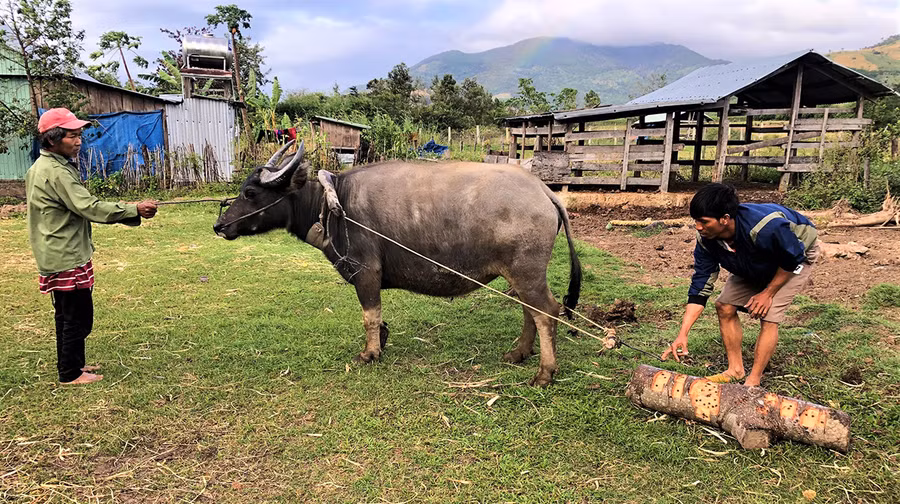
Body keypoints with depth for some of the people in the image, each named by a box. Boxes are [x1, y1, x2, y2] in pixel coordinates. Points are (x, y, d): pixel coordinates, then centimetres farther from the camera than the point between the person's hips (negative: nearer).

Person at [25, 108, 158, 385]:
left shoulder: (39, 168, 13)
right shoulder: (57, 172, -20)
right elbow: (88, 207, -26)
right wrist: (134, 210, -26)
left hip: (55, 256, 10)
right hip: (68, 258, -10)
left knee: (67, 315, 19)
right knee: (79, 315, 0)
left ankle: (70, 364, 31)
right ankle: (71, 373, 10)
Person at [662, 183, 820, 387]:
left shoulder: (767, 227, -44)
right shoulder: (706, 240, -25)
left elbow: (794, 259, -26)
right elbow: (700, 287, -20)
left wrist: (768, 293, -20)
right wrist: (682, 335, -26)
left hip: (799, 253, -6)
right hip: (758, 265, 6)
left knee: (769, 315, -19)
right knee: (725, 306, -5)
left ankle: (753, 382, -7)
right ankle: (735, 370, 9)